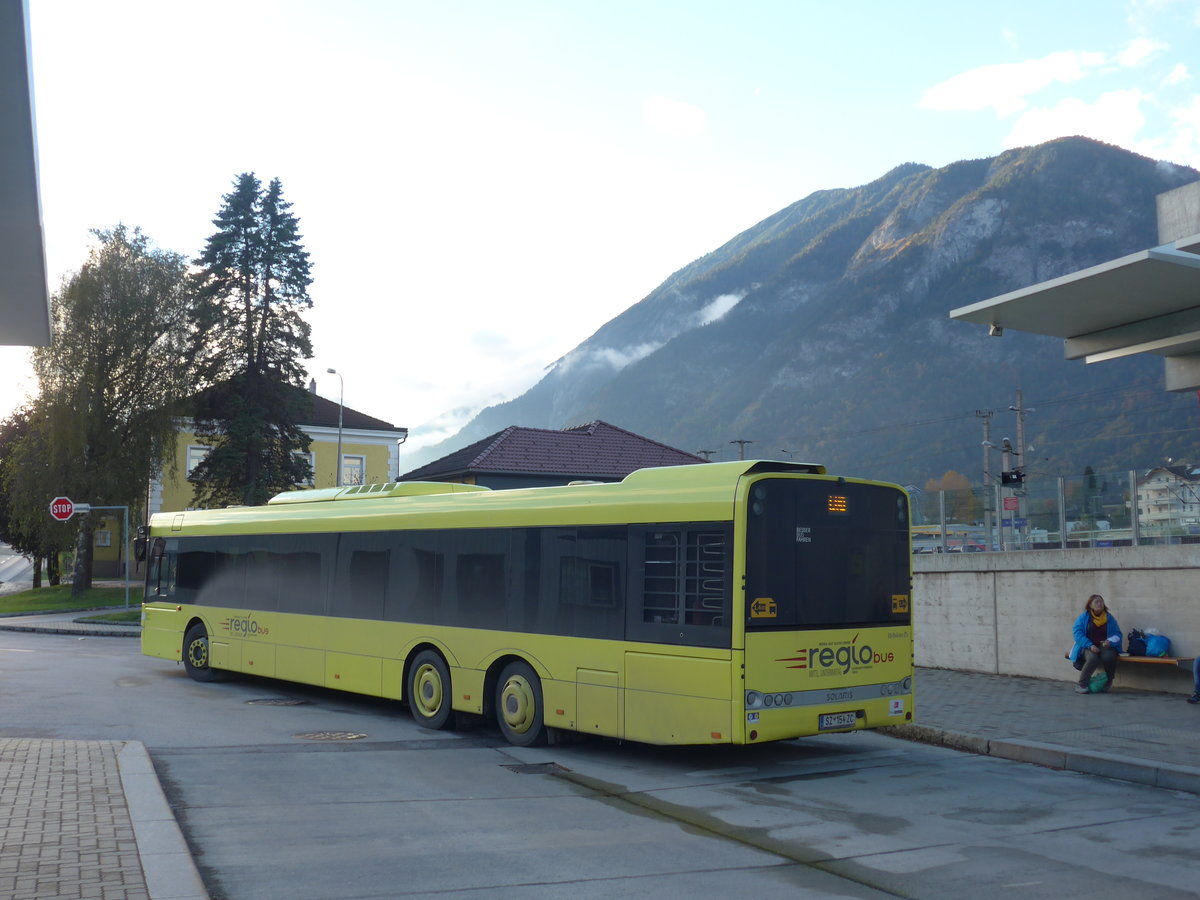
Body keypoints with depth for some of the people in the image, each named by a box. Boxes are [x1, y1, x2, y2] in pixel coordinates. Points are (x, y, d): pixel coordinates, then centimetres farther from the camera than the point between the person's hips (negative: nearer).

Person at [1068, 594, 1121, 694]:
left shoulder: (1109, 617, 12)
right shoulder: (1083, 617, 6)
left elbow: (1117, 634, 9)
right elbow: (1078, 633, -4)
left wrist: (1110, 642, -14)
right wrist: (1090, 645, -18)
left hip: (1105, 646, 2)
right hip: (1088, 647, -2)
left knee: (1108, 656, -35)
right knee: (1093, 658, -37)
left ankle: (1109, 682, -6)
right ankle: (1081, 685, -22)